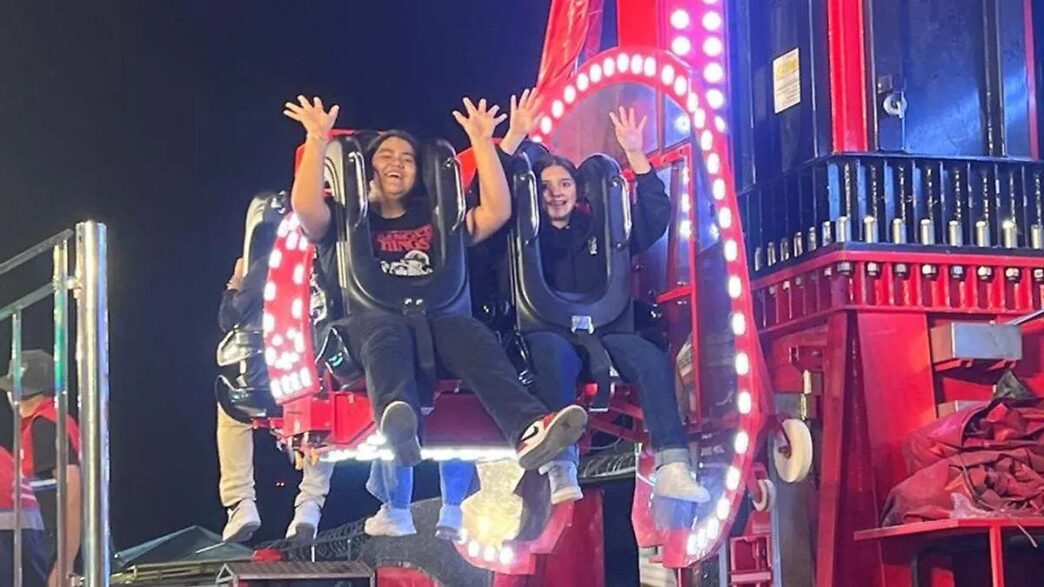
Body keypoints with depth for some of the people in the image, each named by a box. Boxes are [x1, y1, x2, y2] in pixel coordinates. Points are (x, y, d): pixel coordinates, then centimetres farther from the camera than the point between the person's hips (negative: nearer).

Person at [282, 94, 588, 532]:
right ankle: (399, 426, -76)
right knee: (388, 332, -41)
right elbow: (306, 207, 3)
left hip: (436, 319, 2)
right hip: (369, 321, -2)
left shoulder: (435, 221, 32)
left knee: (472, 336, -34)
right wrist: (317, 140, -2)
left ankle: (529, 431, -63)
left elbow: (497, 211, 19)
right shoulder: (346, 220, 25)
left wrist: (482, 143, 15)